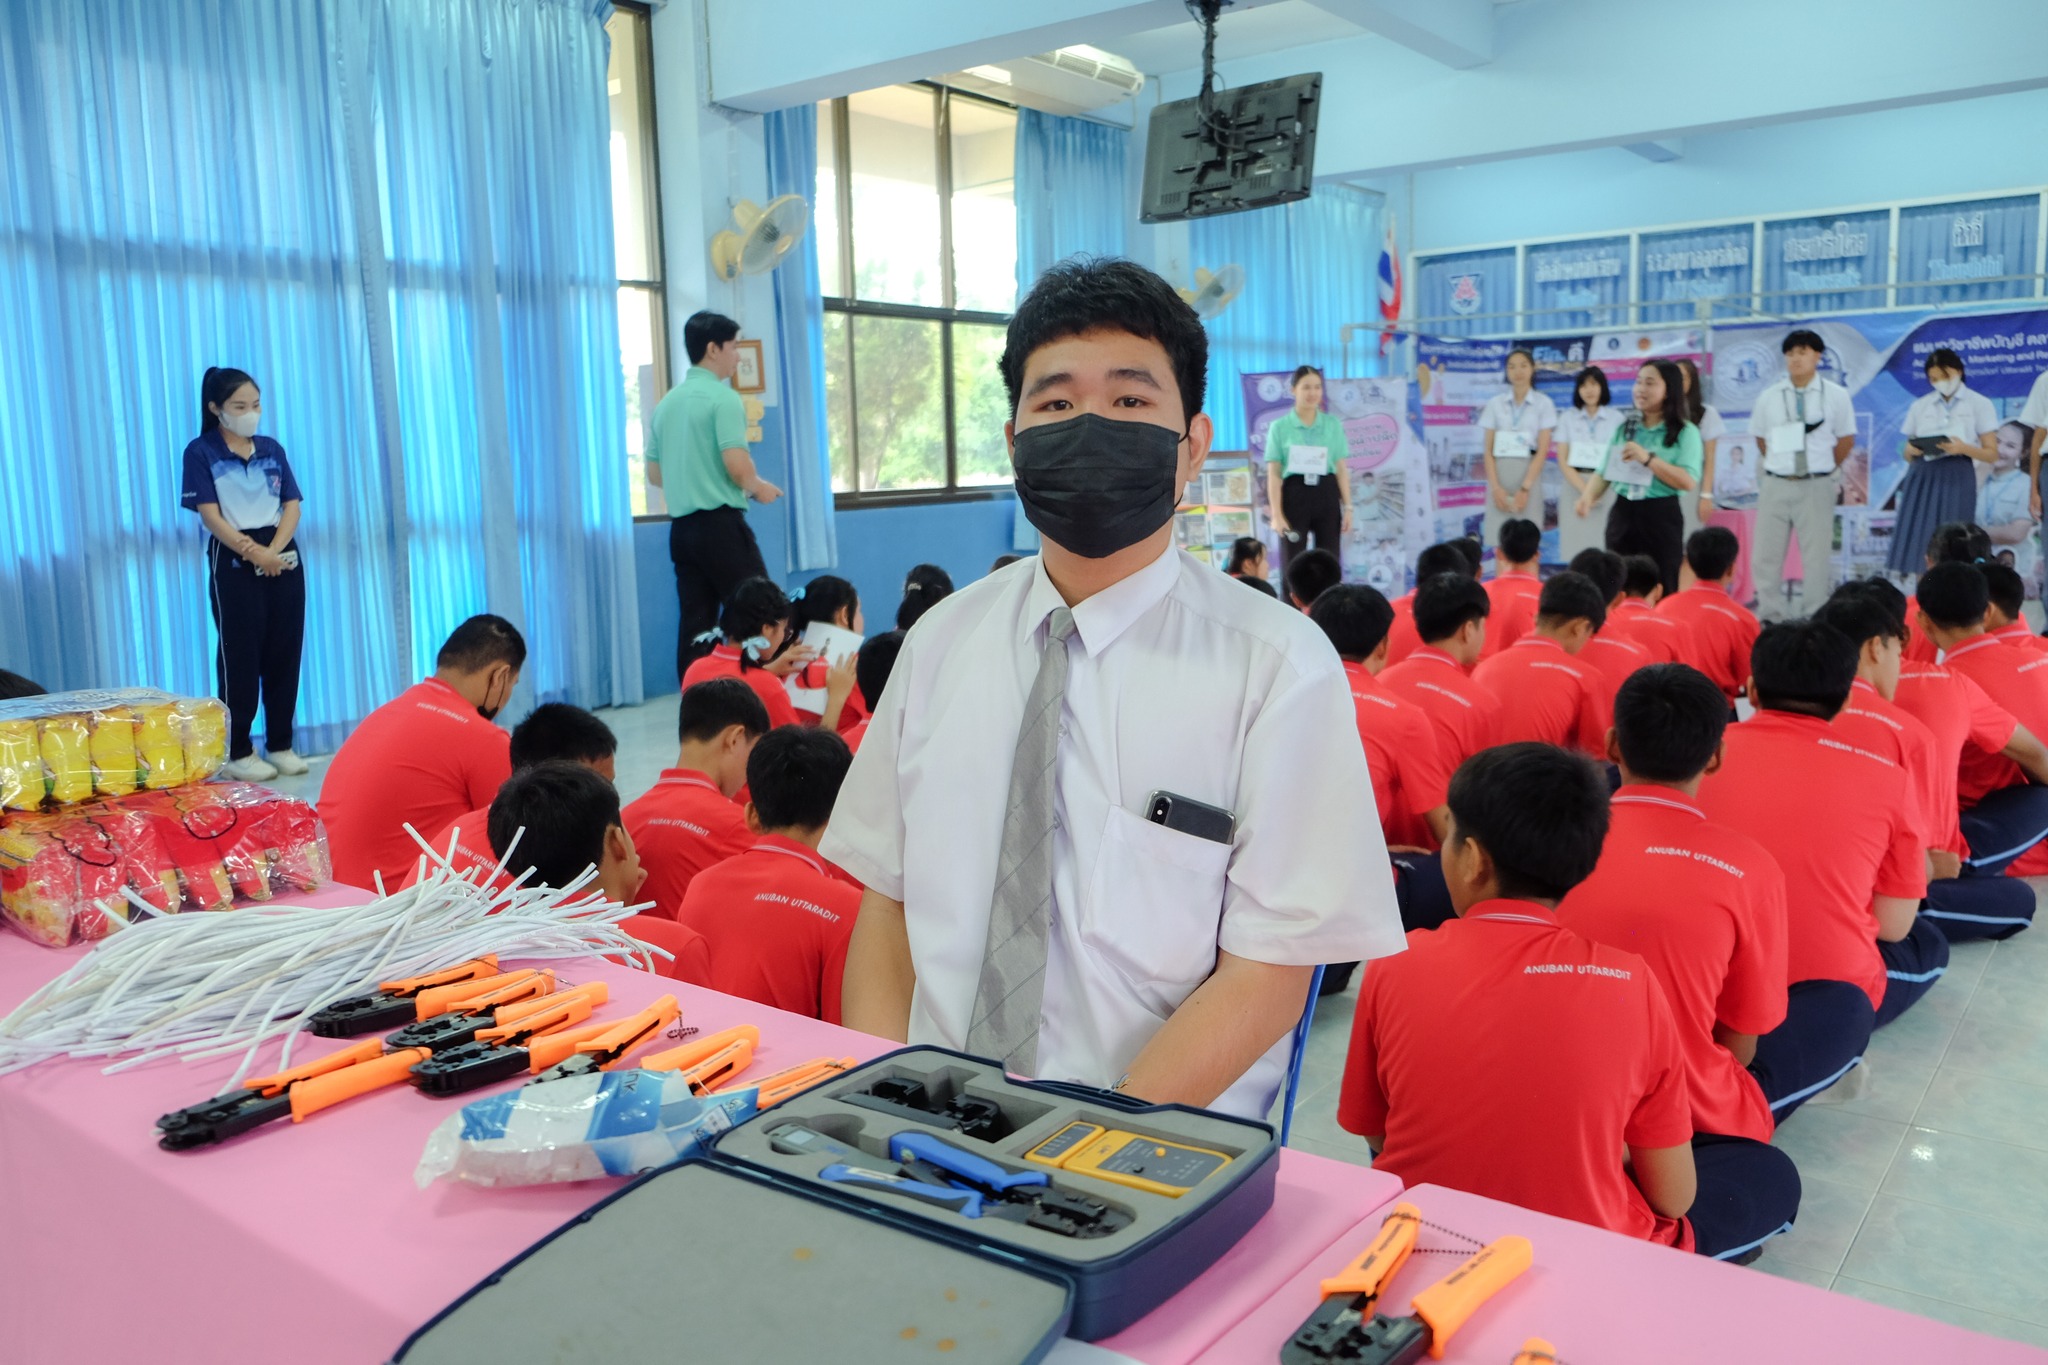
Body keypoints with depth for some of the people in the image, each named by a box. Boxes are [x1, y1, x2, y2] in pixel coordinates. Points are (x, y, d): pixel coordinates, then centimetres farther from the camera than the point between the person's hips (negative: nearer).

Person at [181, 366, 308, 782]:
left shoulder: (272, 449, 12)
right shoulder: (201, 452, -1)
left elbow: (292, 504, 5)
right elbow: (210, 514, -9)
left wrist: (274, 549, -11)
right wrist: (252, 550, -19)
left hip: (283, 557, 4)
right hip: (233, 561, -4)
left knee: (285, 652, 5)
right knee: (240, 656, -2)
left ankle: (281, 745, 13)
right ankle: (236, 752, 4)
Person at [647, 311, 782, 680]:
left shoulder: (667, 403, 13)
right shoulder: (723, 398, -10)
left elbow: (654, 474, 17)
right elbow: (737, 466, -19)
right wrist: (760, 488, 0)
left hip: (681, 526, 7)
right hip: (720, 523, -7)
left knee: (695, 623, 7)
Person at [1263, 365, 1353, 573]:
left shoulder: (1333, 424, 8)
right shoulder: (1280, 427, 1)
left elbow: (1341, 468, 8)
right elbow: (1273, 474, -3)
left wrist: (1348, 507, 2)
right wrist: (1276, 514, -10)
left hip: (1327, 495, 2)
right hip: (1295, 495, -2)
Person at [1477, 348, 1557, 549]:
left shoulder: (1543, 403, 3)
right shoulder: (1495, 403, 8)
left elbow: (1543, 450, -4)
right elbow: (1488, 450, 3)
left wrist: (1525, 488, -14)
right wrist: (1495, 487, -9)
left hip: (1529, 474, -2)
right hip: (1500, 474, 2)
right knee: (1500, 541, -1)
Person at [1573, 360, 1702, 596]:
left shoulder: (1686, 432, -2)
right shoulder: (1625, 428, 11)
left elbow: (1689, 482, -14)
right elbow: (1604, 472, 8)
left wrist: (1647, 458, -17)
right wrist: (1588, 495, -12)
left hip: (1661, 516, -4)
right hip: (1622, 514, 4)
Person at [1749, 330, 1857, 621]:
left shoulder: (1836, 396, 1)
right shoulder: (1768, 397, 4)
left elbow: (1846, 439, 9)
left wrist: (1822, 468, 8)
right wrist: (1779, 465, 10)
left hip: (1816, 486, -2)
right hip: (1775, 485, 2)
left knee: (1816, 555, 2)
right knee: (1768, 554, 3)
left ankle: (1813, 621, 9)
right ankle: (1769, 617, 12)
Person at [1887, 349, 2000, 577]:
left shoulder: (1979, 404, 5)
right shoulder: (1920, 405, 13)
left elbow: (1992, 454, 2)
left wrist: (1964, 448, -17)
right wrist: (1911, 450, -9)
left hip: (1957, 477, -3)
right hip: (1921, 477, 3)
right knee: (1920, 543, -3)